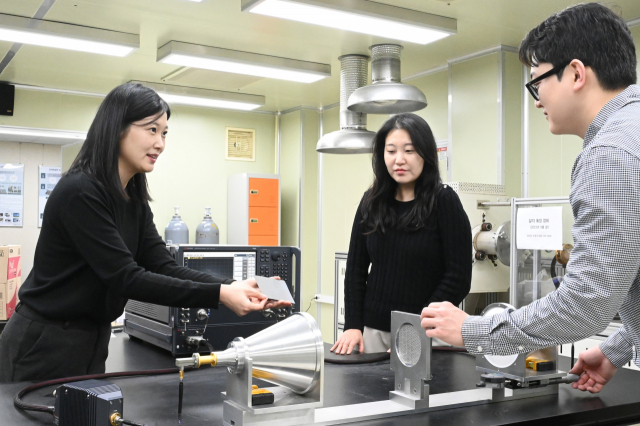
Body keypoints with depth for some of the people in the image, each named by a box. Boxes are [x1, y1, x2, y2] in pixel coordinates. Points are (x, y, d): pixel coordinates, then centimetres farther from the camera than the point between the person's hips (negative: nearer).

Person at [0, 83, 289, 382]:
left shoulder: (134, 200, 4)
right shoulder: (80, 193, -23)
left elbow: (163, 268, -3)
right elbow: (126, 278, -27)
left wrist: (235, 287, -17)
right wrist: (219, 295, -31)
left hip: (92, 342, 8)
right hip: (45, 346, -8)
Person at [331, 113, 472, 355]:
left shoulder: (444, 201, -7)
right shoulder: (372, 202, 5)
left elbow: (459, 278, -9)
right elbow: (356, 268, 10)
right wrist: (353, 324, 0)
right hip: (373, 330, 4)